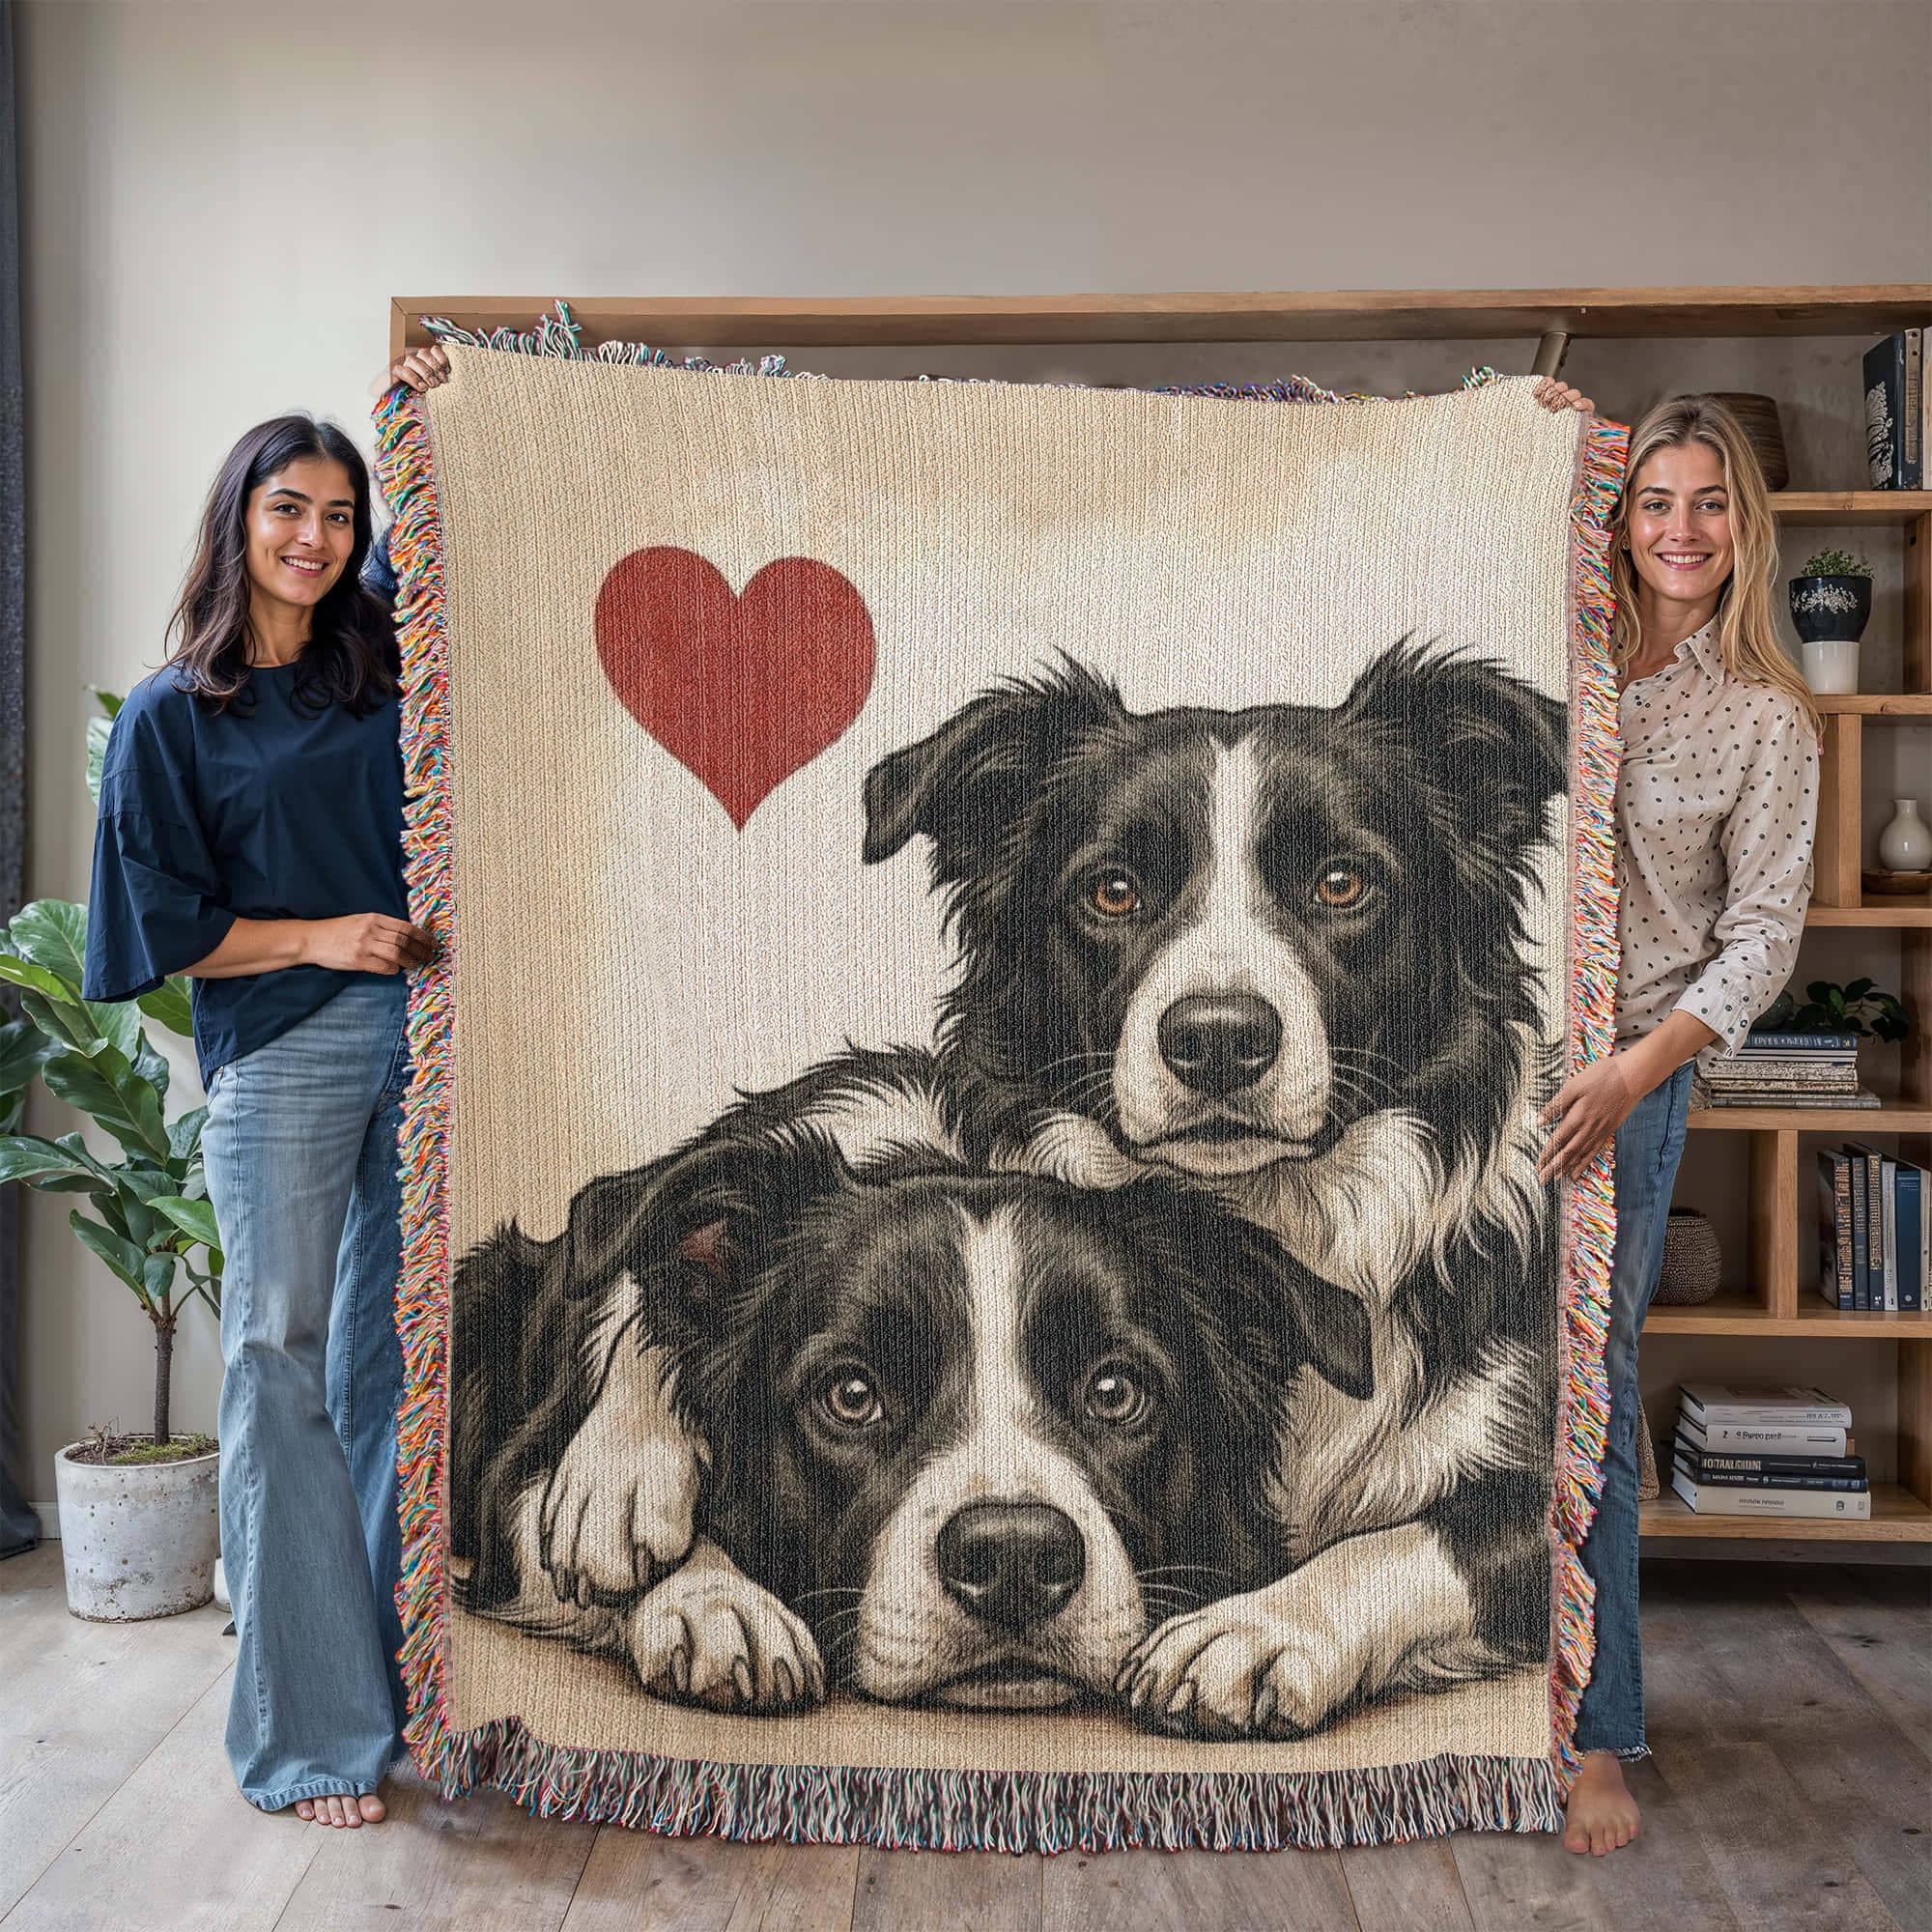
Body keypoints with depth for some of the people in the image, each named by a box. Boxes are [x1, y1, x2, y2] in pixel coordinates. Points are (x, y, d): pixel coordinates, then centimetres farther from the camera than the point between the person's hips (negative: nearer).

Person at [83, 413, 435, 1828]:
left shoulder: (389, 674, 12)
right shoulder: (173, 716, 3)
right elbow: (167, 932, 2)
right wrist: (322, 935, -11)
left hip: (418, 1041, 3)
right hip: (279, 1059, -3)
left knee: (393, 1363, 8)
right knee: (284, 1367, 1)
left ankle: (399, 1677, 21)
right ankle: (310, 1728, 12)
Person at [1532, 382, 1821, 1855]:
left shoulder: (1767, 719, 2)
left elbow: (1763, 932, -3)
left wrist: (1633, 1072, -16)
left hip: (1624, 1080, -2)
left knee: (1589, 1399, 0)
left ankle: (1599, 1734, 14)